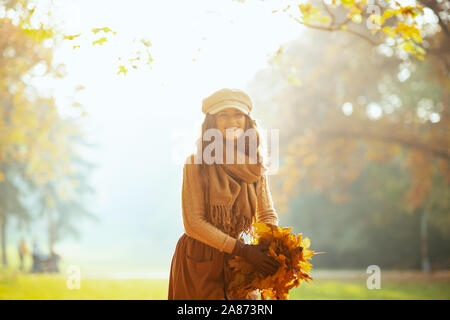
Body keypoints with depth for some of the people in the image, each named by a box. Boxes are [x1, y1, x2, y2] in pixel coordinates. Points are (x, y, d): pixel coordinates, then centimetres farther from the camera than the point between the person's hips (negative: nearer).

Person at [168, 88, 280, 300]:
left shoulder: (255, 167, 5)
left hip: (237, 265, 4)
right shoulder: (196, 164, -9)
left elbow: (268, 214, 11)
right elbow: (193, 223, -14)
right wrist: (243, 250, -20)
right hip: (199, 264, -3)